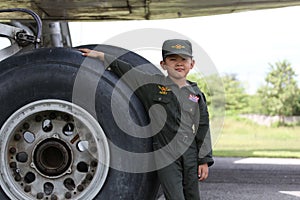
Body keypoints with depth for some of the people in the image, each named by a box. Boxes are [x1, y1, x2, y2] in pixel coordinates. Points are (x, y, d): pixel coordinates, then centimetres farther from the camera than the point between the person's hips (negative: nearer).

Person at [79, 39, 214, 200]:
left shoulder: (196, 94, 9)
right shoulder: (153, 84, 3)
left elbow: (203, 129, 10)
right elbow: (125, 70, 8)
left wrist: (204, 160, 8)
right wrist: (101, 55, 6)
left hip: (190, 156, 3)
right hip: (166, 154, -3)